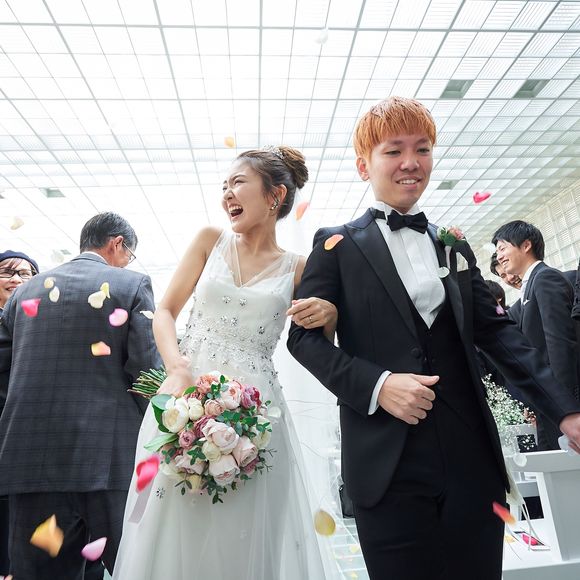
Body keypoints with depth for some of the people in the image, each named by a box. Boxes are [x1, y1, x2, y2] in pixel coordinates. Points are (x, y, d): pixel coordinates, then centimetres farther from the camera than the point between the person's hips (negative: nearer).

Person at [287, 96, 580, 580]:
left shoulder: (454, 245, 12)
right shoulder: (337, 245, 0)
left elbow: (497, 332, 9)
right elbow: (303, 336, -4)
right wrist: (376, 385, -18)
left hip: (471, 454, 4)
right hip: (389, 460, -4)